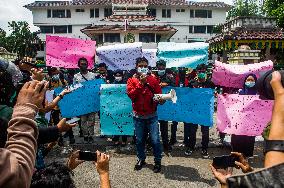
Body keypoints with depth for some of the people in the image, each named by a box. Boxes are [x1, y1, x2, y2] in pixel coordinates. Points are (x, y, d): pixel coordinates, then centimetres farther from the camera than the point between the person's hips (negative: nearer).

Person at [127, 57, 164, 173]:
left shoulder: (153, 80, 2)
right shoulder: (132, 80, 2)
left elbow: (159, 94, 0)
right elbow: (131, 95, -14)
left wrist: (160, 99, -23)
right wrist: (141, 83, -21)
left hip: (151, 115, -1)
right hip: (138, 116, 1)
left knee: (155, 140, -2)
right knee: (139, 140, 13)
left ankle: (158, 161, 16)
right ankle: (141, 159, 33)